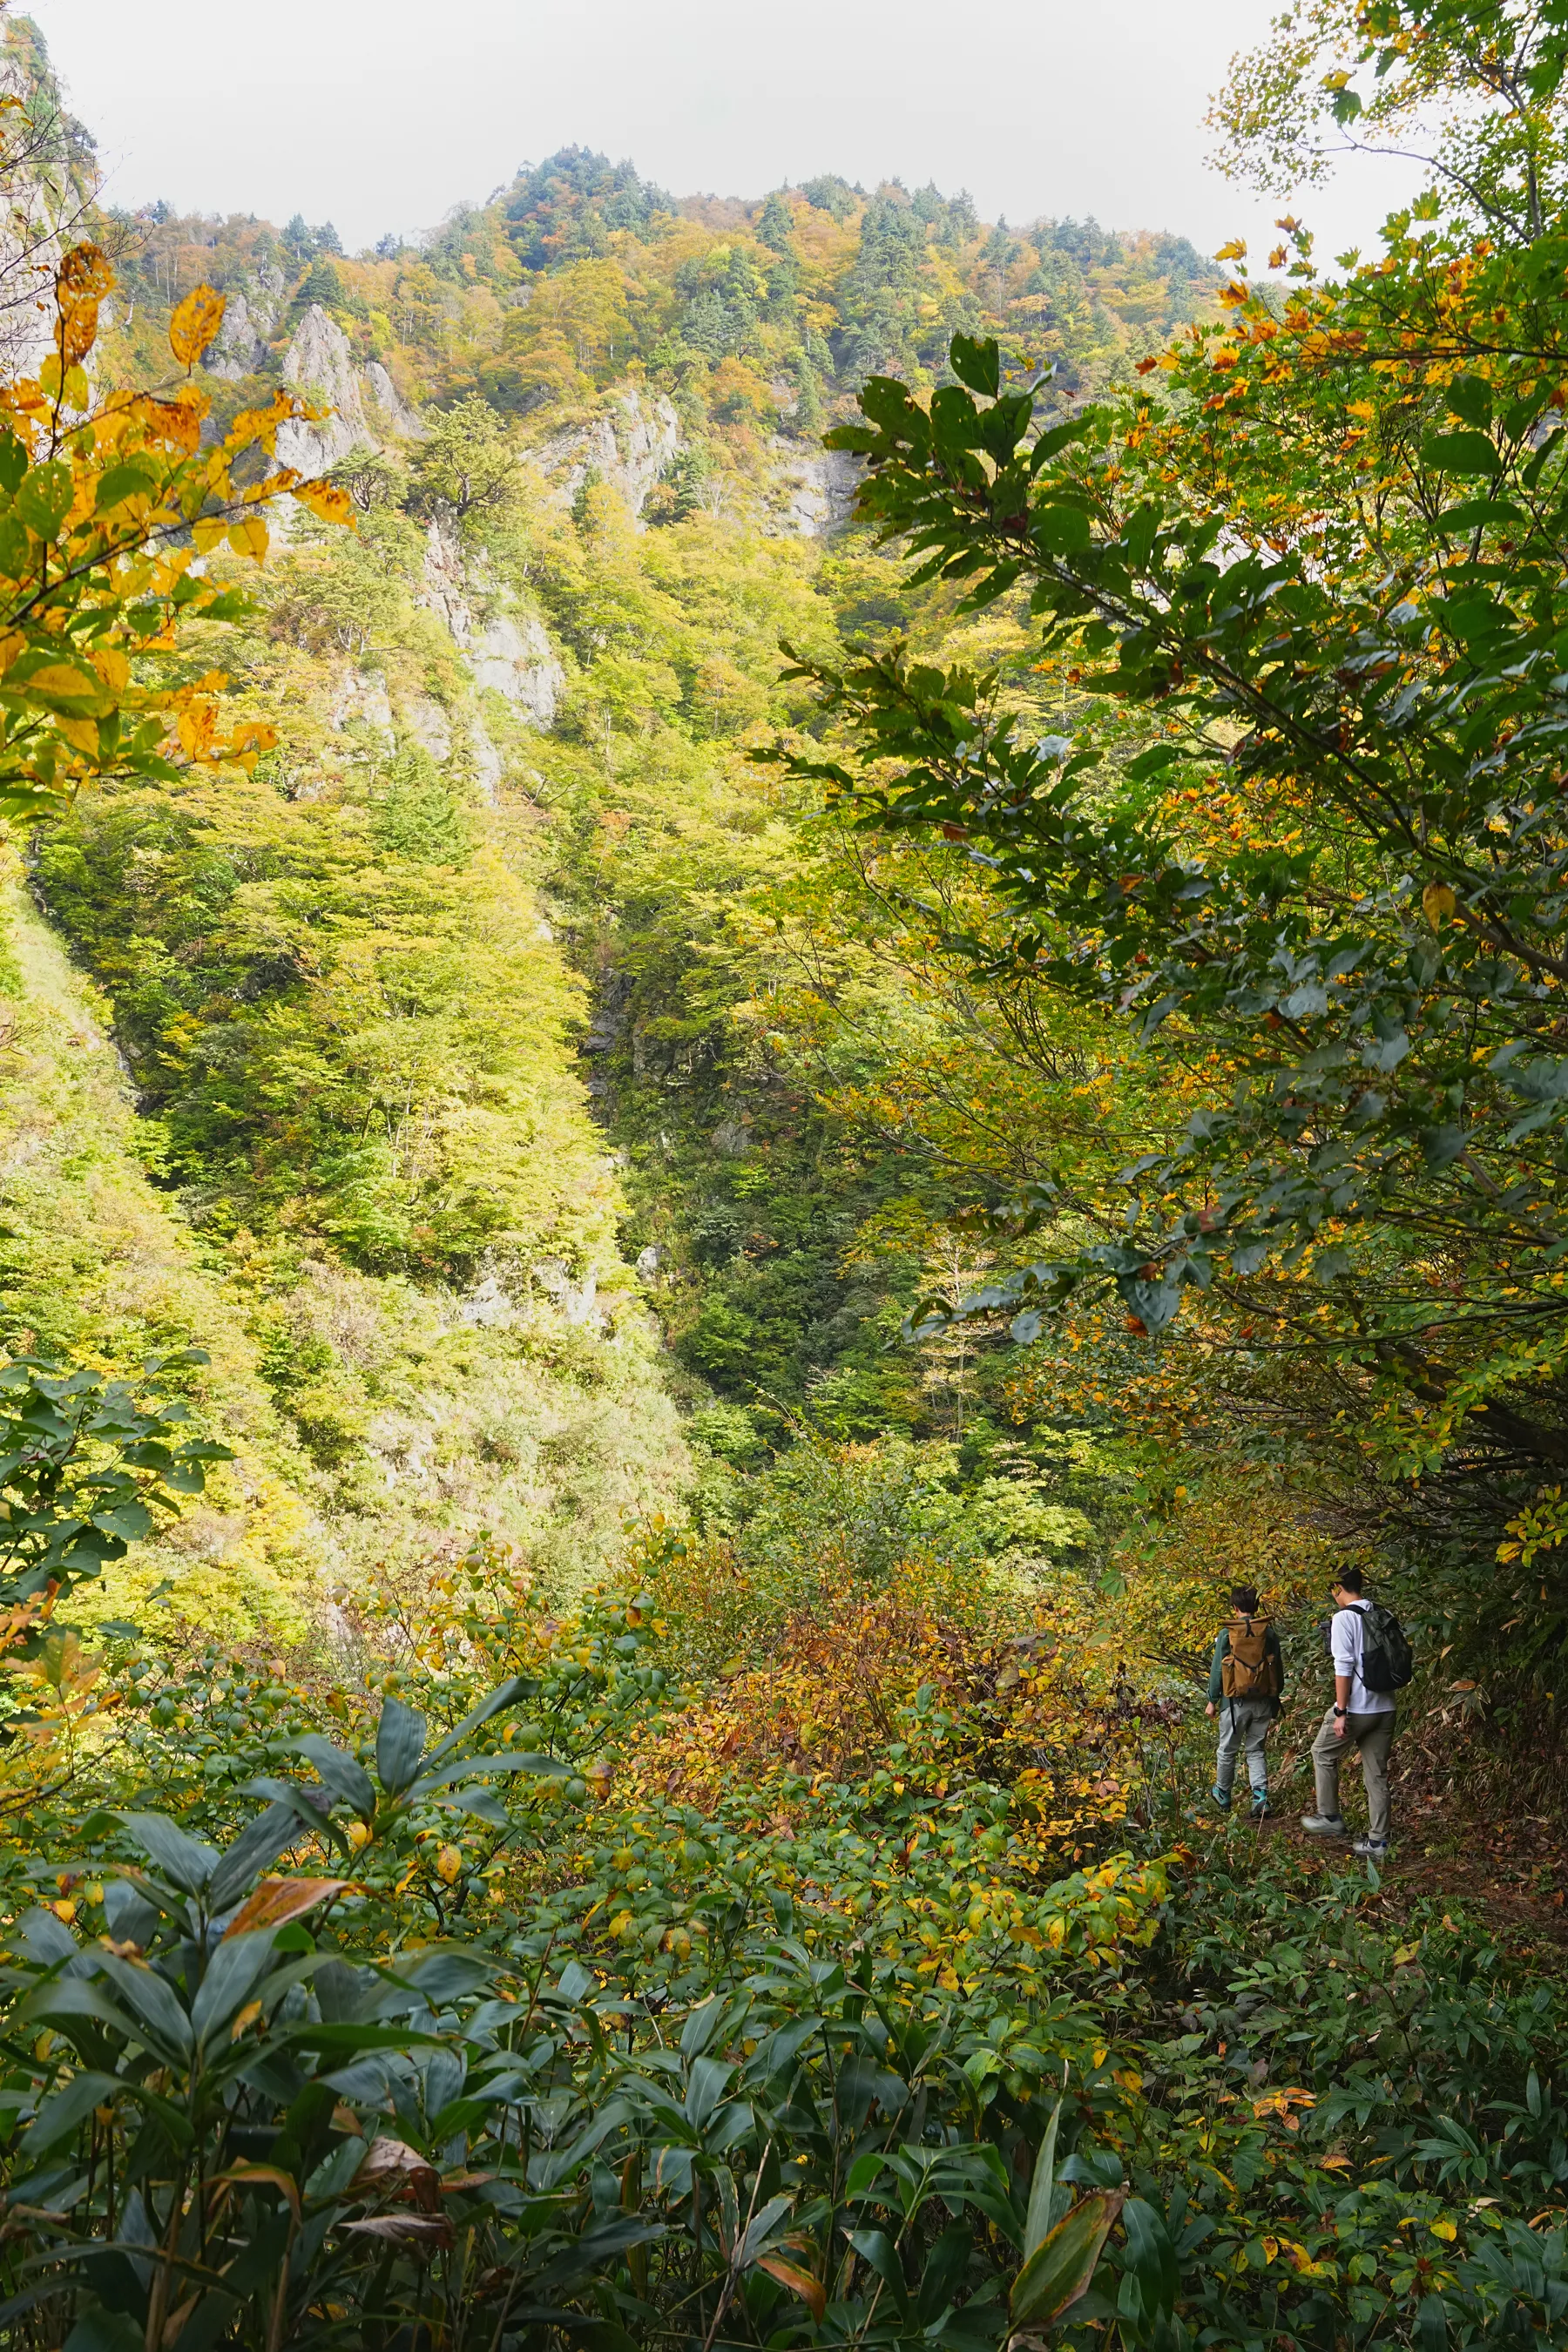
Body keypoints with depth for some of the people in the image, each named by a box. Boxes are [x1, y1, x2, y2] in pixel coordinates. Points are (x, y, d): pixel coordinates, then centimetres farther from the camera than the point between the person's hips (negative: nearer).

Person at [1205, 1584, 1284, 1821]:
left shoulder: (1227, 1634, -8)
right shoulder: (1269, 1633, -1)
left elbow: (1217, 1669, -5)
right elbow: (1279, 1670, 6)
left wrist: (1212, 1701, 5)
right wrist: (1275, 1704, 17)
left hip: (1236, 1702, -2)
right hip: (1263, 1701, 3)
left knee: (1228, 1750, 14)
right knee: (1256, 1750, 13)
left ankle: (1223, 1794, 30)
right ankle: (1261, 1797, -3)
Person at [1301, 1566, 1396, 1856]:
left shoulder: (1344, 1618, -12)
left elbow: (1344, 1666, -17)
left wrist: (1340, 1712, -15)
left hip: (1356, 1708, -6)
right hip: (1385, 1708, 6)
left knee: (1323, 1754, 15)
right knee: (1377, 1773, 11)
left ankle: (1330, 1817, 21)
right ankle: (1377, 1840, 14)